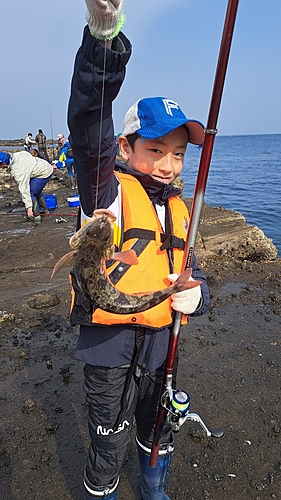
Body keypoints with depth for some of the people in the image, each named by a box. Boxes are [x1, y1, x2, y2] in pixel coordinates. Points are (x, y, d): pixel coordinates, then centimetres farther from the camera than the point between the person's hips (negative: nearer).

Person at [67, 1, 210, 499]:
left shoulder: (177, 209, 5)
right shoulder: (108, 190, -13)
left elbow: (190, 271, 13)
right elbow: (88, 127, -33)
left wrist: (195, 294, -10)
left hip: (158, 343, 6)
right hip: (109, 346, -6)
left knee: (159, 439, 28)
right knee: (109, 449, 16)